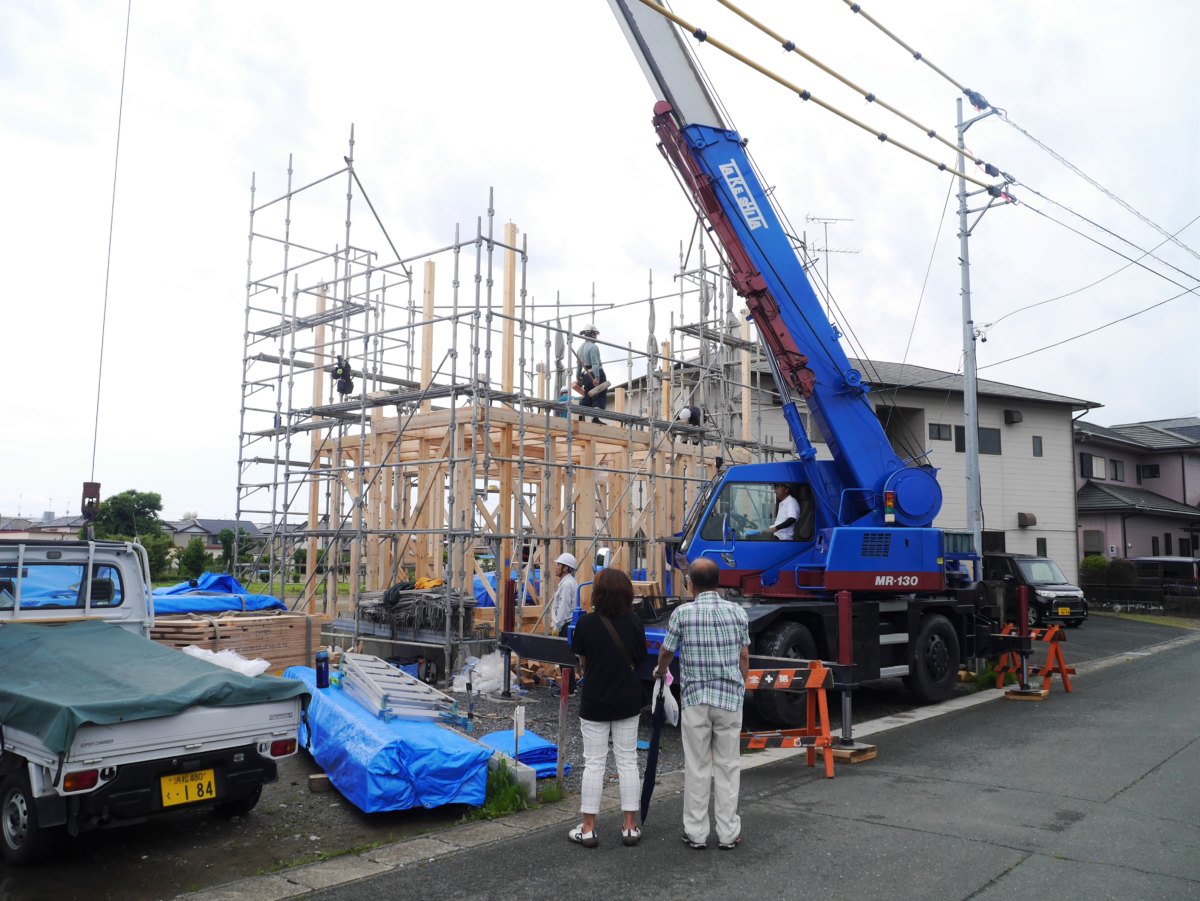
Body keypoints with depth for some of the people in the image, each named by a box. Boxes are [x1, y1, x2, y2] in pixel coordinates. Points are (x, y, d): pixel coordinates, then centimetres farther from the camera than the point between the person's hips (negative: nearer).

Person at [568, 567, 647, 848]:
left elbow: (581, 660, -2)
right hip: (628, 702, 2)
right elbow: (640, 660, 1)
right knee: (627, 761, 12)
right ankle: (630, 827, 16)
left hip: (594, 701, -2)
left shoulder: (586, 622, -15)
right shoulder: (634, 623, -8)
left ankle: (588, 829, 13)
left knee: (593, 763, 7)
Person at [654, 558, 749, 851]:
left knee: (697, 768, 8)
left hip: (695, 699, -1)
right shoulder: (737, 612, -1)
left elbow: (666, 653, 6)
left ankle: (696, 834, 15)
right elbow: (744, 658, 5)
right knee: (727, 766, 10)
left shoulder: (683, 613, -7)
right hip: (730, 698, 1)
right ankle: (728, 834, 15)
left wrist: (660, 672, 28)